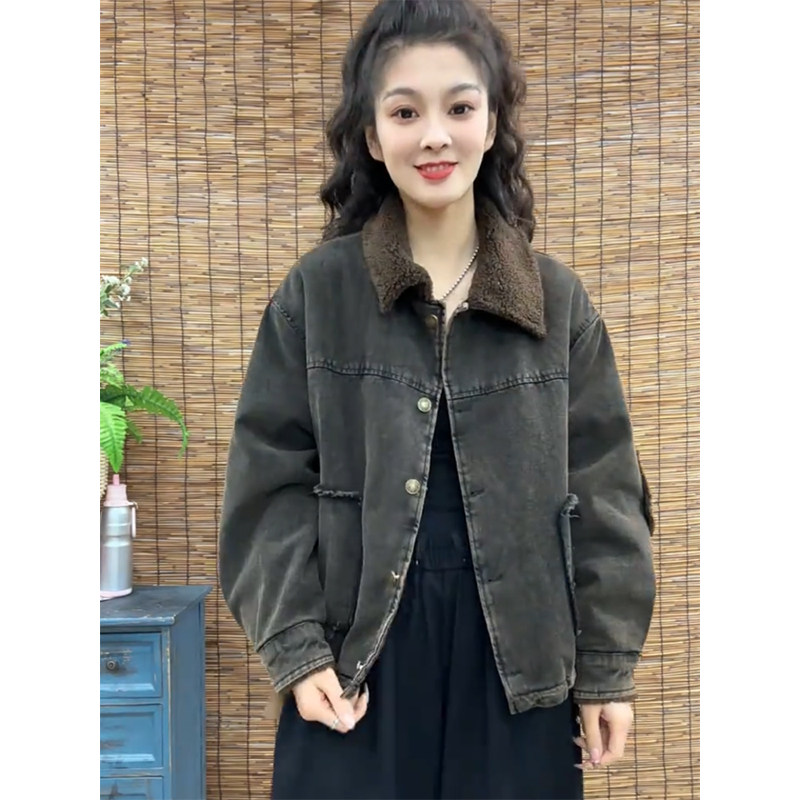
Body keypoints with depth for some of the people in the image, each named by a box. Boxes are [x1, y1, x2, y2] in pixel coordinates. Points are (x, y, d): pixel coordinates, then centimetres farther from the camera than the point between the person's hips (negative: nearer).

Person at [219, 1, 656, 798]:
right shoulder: (314, 293, -1)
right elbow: (271, 483, -2)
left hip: (516, 659, 2)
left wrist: (608, 665, 1)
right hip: (360, 654, -1)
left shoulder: (558, 299, 3)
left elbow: (602, 491, 3)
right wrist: (295, 646, -9)